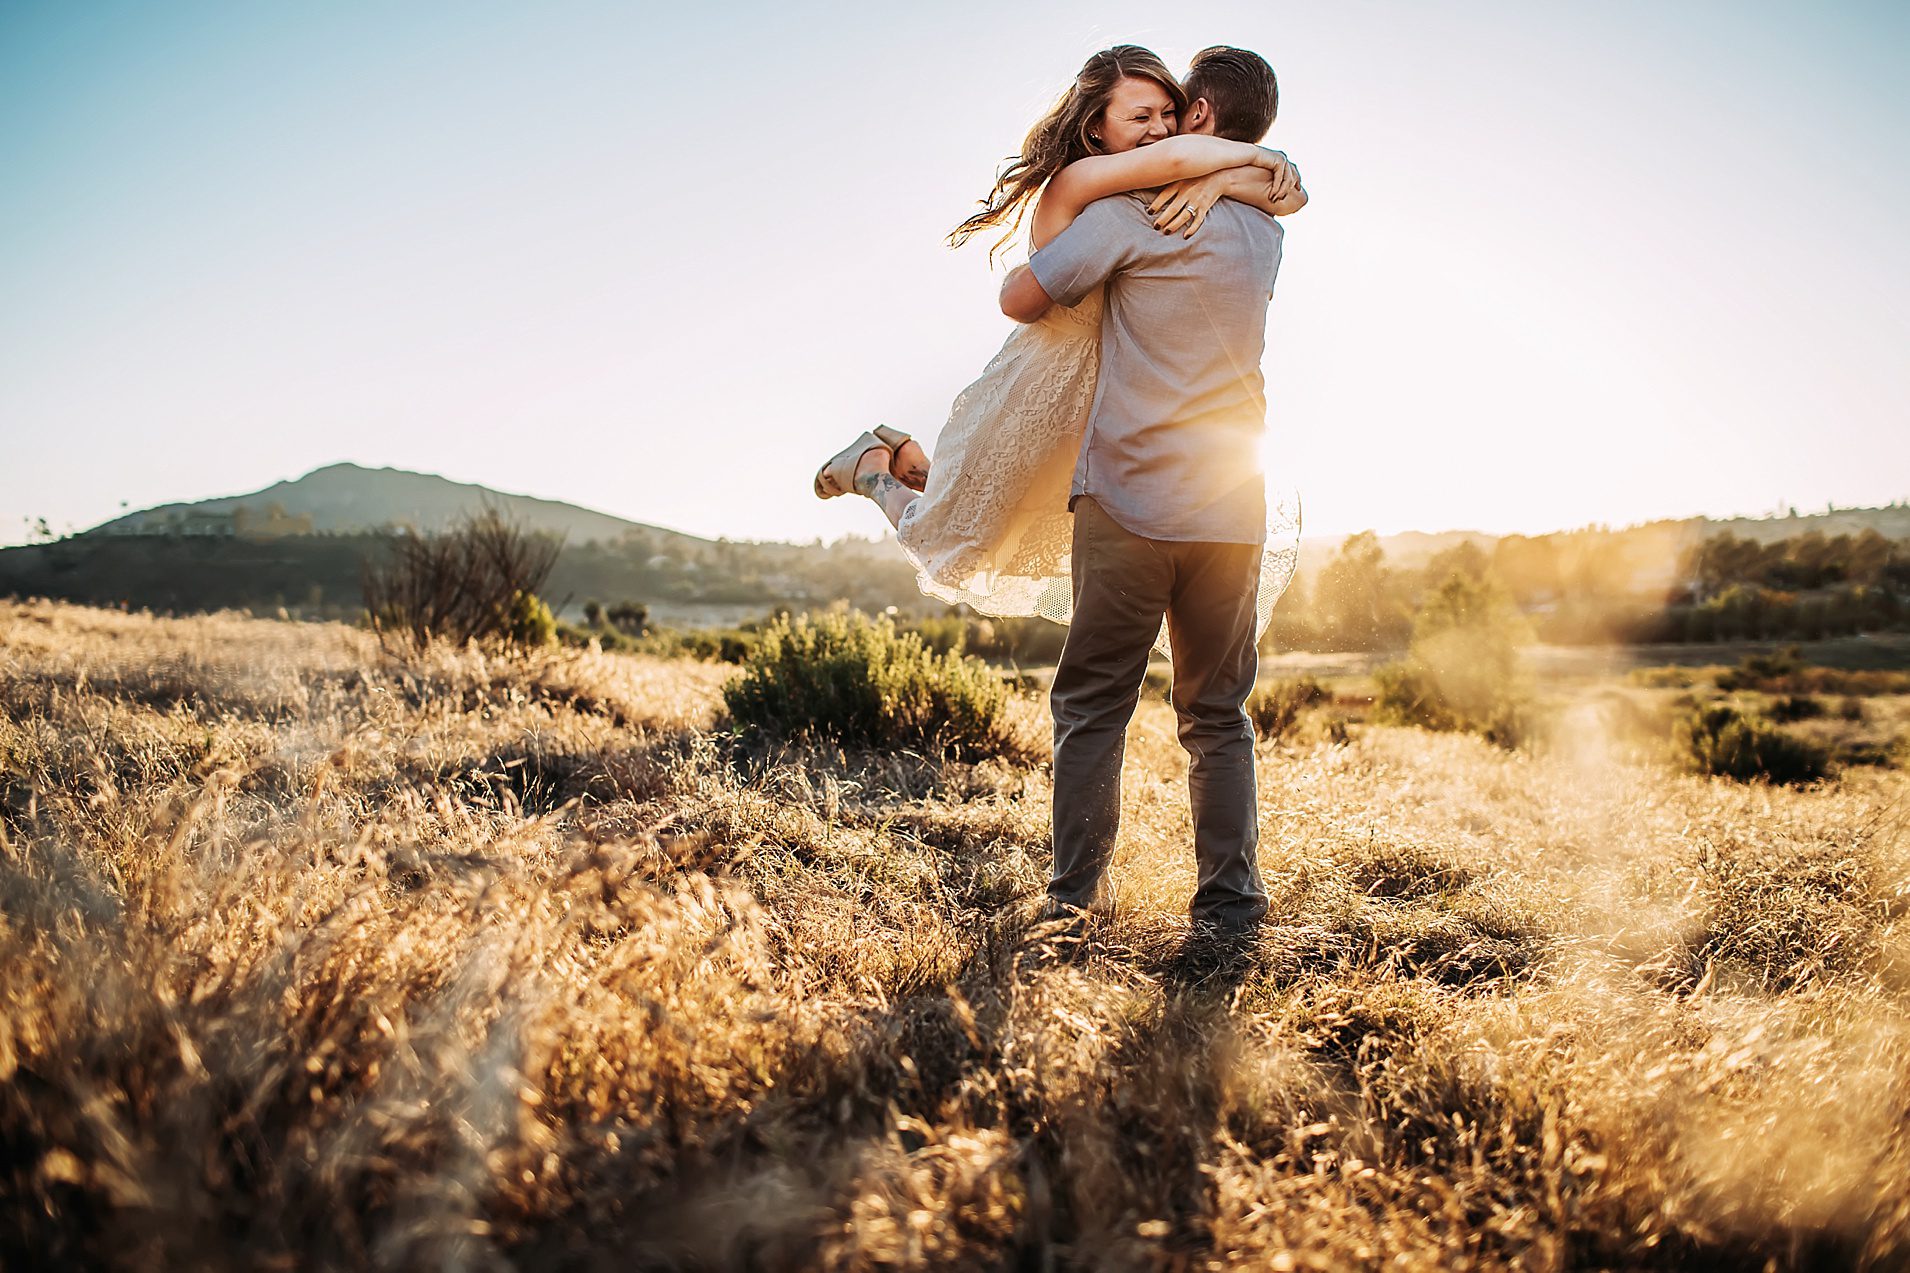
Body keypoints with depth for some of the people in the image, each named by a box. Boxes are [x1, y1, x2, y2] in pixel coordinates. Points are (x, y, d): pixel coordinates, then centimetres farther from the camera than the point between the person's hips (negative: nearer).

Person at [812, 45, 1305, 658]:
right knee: (952, 552, 7)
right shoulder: (1076, 183, -22)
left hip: (1102, 406, 7)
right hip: (1036, 397, -7)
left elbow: (1288, 193, -9)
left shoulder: (1158, 195, -2)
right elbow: (1175, 157, -41)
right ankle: (873, 467, 41)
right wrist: (1253, 154, -22)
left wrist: (1217, 178, -29)